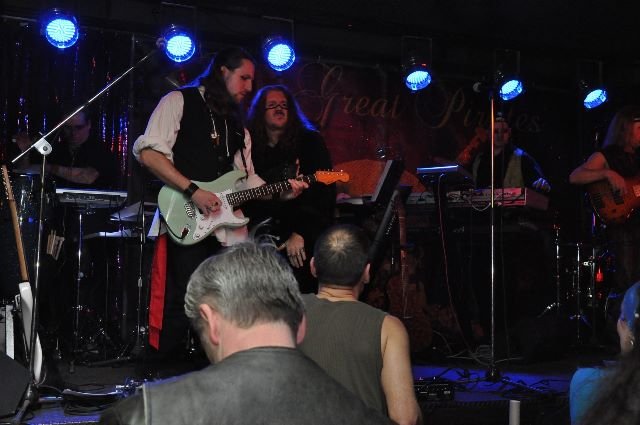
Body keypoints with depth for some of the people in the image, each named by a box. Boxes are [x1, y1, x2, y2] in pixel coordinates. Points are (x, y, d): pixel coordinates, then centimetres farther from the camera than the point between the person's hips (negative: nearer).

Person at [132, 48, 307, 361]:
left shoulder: (237, 125, 23)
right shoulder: (180, 102, 2)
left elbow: (247, 178, 20)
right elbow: (148, 152, -10)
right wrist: (193, 190, -15)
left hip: (226, 228, 7)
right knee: (178, 310, -8)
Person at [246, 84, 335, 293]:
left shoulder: (310, 141, 4)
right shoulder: (251, 147, 14)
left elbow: (323, 190, -5)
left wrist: (299, 233, -12)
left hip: (307, 236, -2)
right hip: (265, 236, 3)